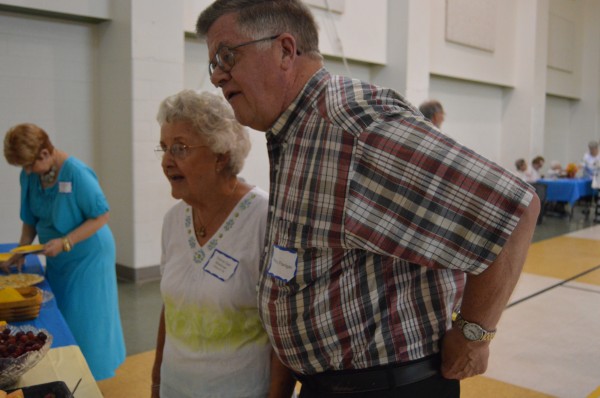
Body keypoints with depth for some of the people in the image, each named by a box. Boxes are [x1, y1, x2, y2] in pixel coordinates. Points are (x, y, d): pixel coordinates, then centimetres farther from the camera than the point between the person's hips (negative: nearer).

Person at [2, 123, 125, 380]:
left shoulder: (76, 173, -24)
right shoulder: (29, 175, -3)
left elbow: (101, 216, -20)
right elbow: (30, 219, 8)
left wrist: (64, 242, -25)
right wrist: (22, 251, -5)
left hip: (87, 259, -6)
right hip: (56, 261, 6)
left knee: (86, 323, 4)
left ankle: (96, 381, 23)